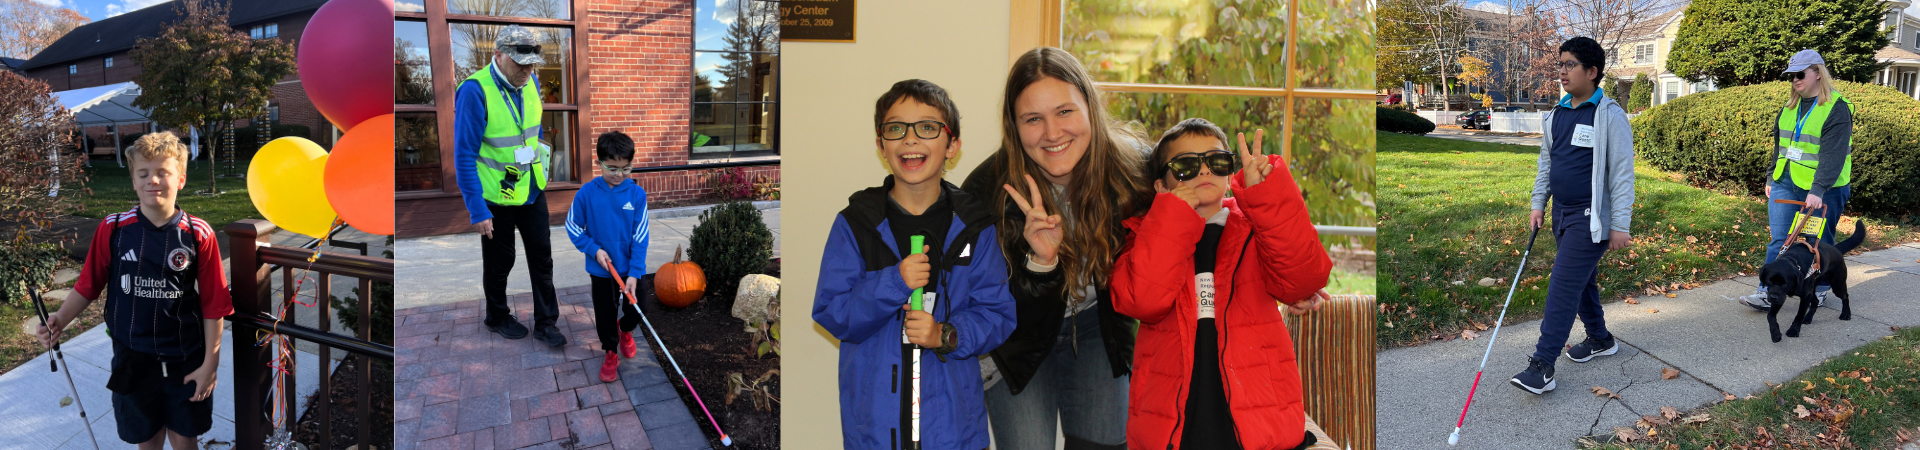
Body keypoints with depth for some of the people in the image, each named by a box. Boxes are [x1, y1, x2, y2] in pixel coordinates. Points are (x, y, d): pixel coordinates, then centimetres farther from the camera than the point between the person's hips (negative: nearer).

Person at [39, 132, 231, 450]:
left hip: (185, 363, -1)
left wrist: (210, 363, -8)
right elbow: (89, 285, 2)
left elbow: (213, 306, -8)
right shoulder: (113, 230, -6)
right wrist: (60, 320, -16)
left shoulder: (199, 235, -11)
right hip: (133, 360, 2)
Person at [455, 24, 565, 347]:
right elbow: (464, 156, -21)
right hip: (496, 196, -5)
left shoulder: (531, 83, -3)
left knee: (542, 256, 10)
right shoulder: (474, 91, -24)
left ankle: (546, 323, 22)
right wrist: (477, 210, -21)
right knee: (499, 261, 13)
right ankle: (497, 317, 35)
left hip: (532, 190, 5)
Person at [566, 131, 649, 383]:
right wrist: (594, 249, -13)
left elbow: (641, 237, -12)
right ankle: (611, 353, 31)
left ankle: (625, 330, 41)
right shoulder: (587, 193, -11)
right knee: (605, 313, 8)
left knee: (636, 311, 6)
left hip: (632, 268, 1)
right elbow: (573, 227, 0)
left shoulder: (637, 195, -11)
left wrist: (634, 273, -17)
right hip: (602, 268, 0)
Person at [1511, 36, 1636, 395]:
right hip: (1562, 214, 8)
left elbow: (1622, 172, -13)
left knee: (1564, 286, -12)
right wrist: (1538, 203, 12)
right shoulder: (1556, 115, 9)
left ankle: (1542, 365, -12)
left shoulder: (1609, 116, -12)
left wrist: (1620, 225, -15)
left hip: (1590, 217, -8)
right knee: (1582, 281, 19)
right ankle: (1600, 339, 38)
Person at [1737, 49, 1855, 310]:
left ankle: (1820, 291, 25)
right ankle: (1768, 294, -3)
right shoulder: (1791, 107, 11)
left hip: (1824, 190, -6)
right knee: (1778, 240, -1)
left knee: (1820, 243, 9)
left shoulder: (1837, 109, -13)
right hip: (1786, 183, 6)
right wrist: (1771, 178, 21)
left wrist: (1818, 190, -28)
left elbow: (1833, 155, -21)